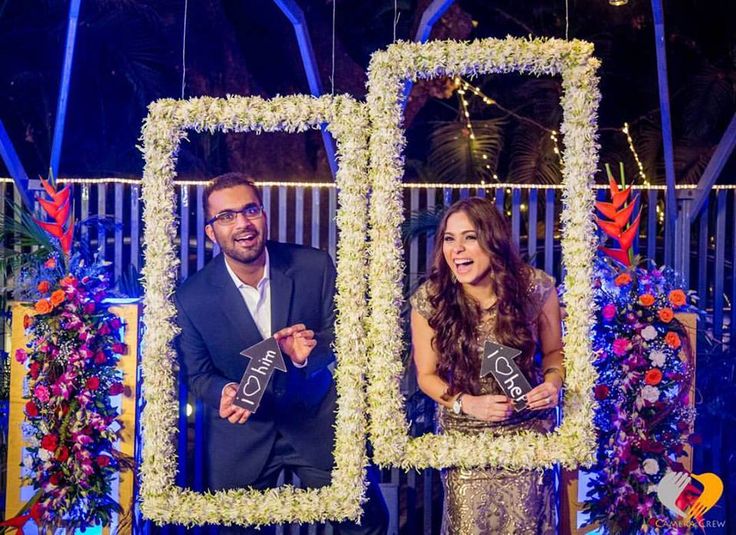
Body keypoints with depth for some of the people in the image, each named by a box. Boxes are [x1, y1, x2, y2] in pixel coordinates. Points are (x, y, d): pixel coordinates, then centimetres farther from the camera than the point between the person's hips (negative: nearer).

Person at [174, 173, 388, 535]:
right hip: (240, 436, 0)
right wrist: (224, 393, -25)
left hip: (316, 423, 1)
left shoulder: (315, 267, -12)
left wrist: (310, 350, -27)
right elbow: (198, 374, -2)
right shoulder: (191, 299, -13)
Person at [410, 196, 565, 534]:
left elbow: (554, 350, 3)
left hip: (527, 433, 0)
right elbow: (427, 375, -3)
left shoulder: (536, 288, -14)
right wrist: (466, 403, -20)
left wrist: (553, 381, -19)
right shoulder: (429, 300, -15)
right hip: (464, 438, 0)